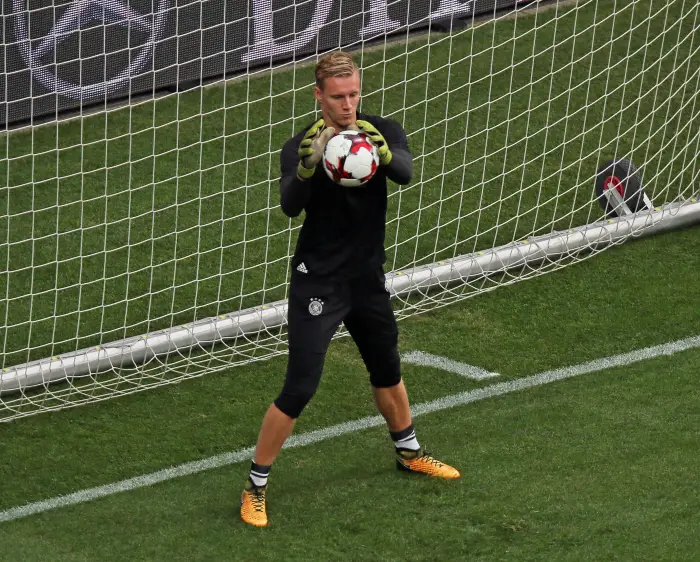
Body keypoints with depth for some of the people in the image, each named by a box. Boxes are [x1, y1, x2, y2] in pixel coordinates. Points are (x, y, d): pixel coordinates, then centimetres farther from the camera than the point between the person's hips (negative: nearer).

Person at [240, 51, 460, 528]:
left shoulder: (384, 132, -7)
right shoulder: (300, 147, -15)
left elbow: (405, 173, -27)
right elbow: (290, 205, -32)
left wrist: (384, 153, -50)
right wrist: (308, 166, -53)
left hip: (369, 279, 5)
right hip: (318, 284, -4)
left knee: (388, 370, 24)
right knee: (299, 389, -10)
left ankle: (409, 452, 48)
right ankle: (256, 486, 2)